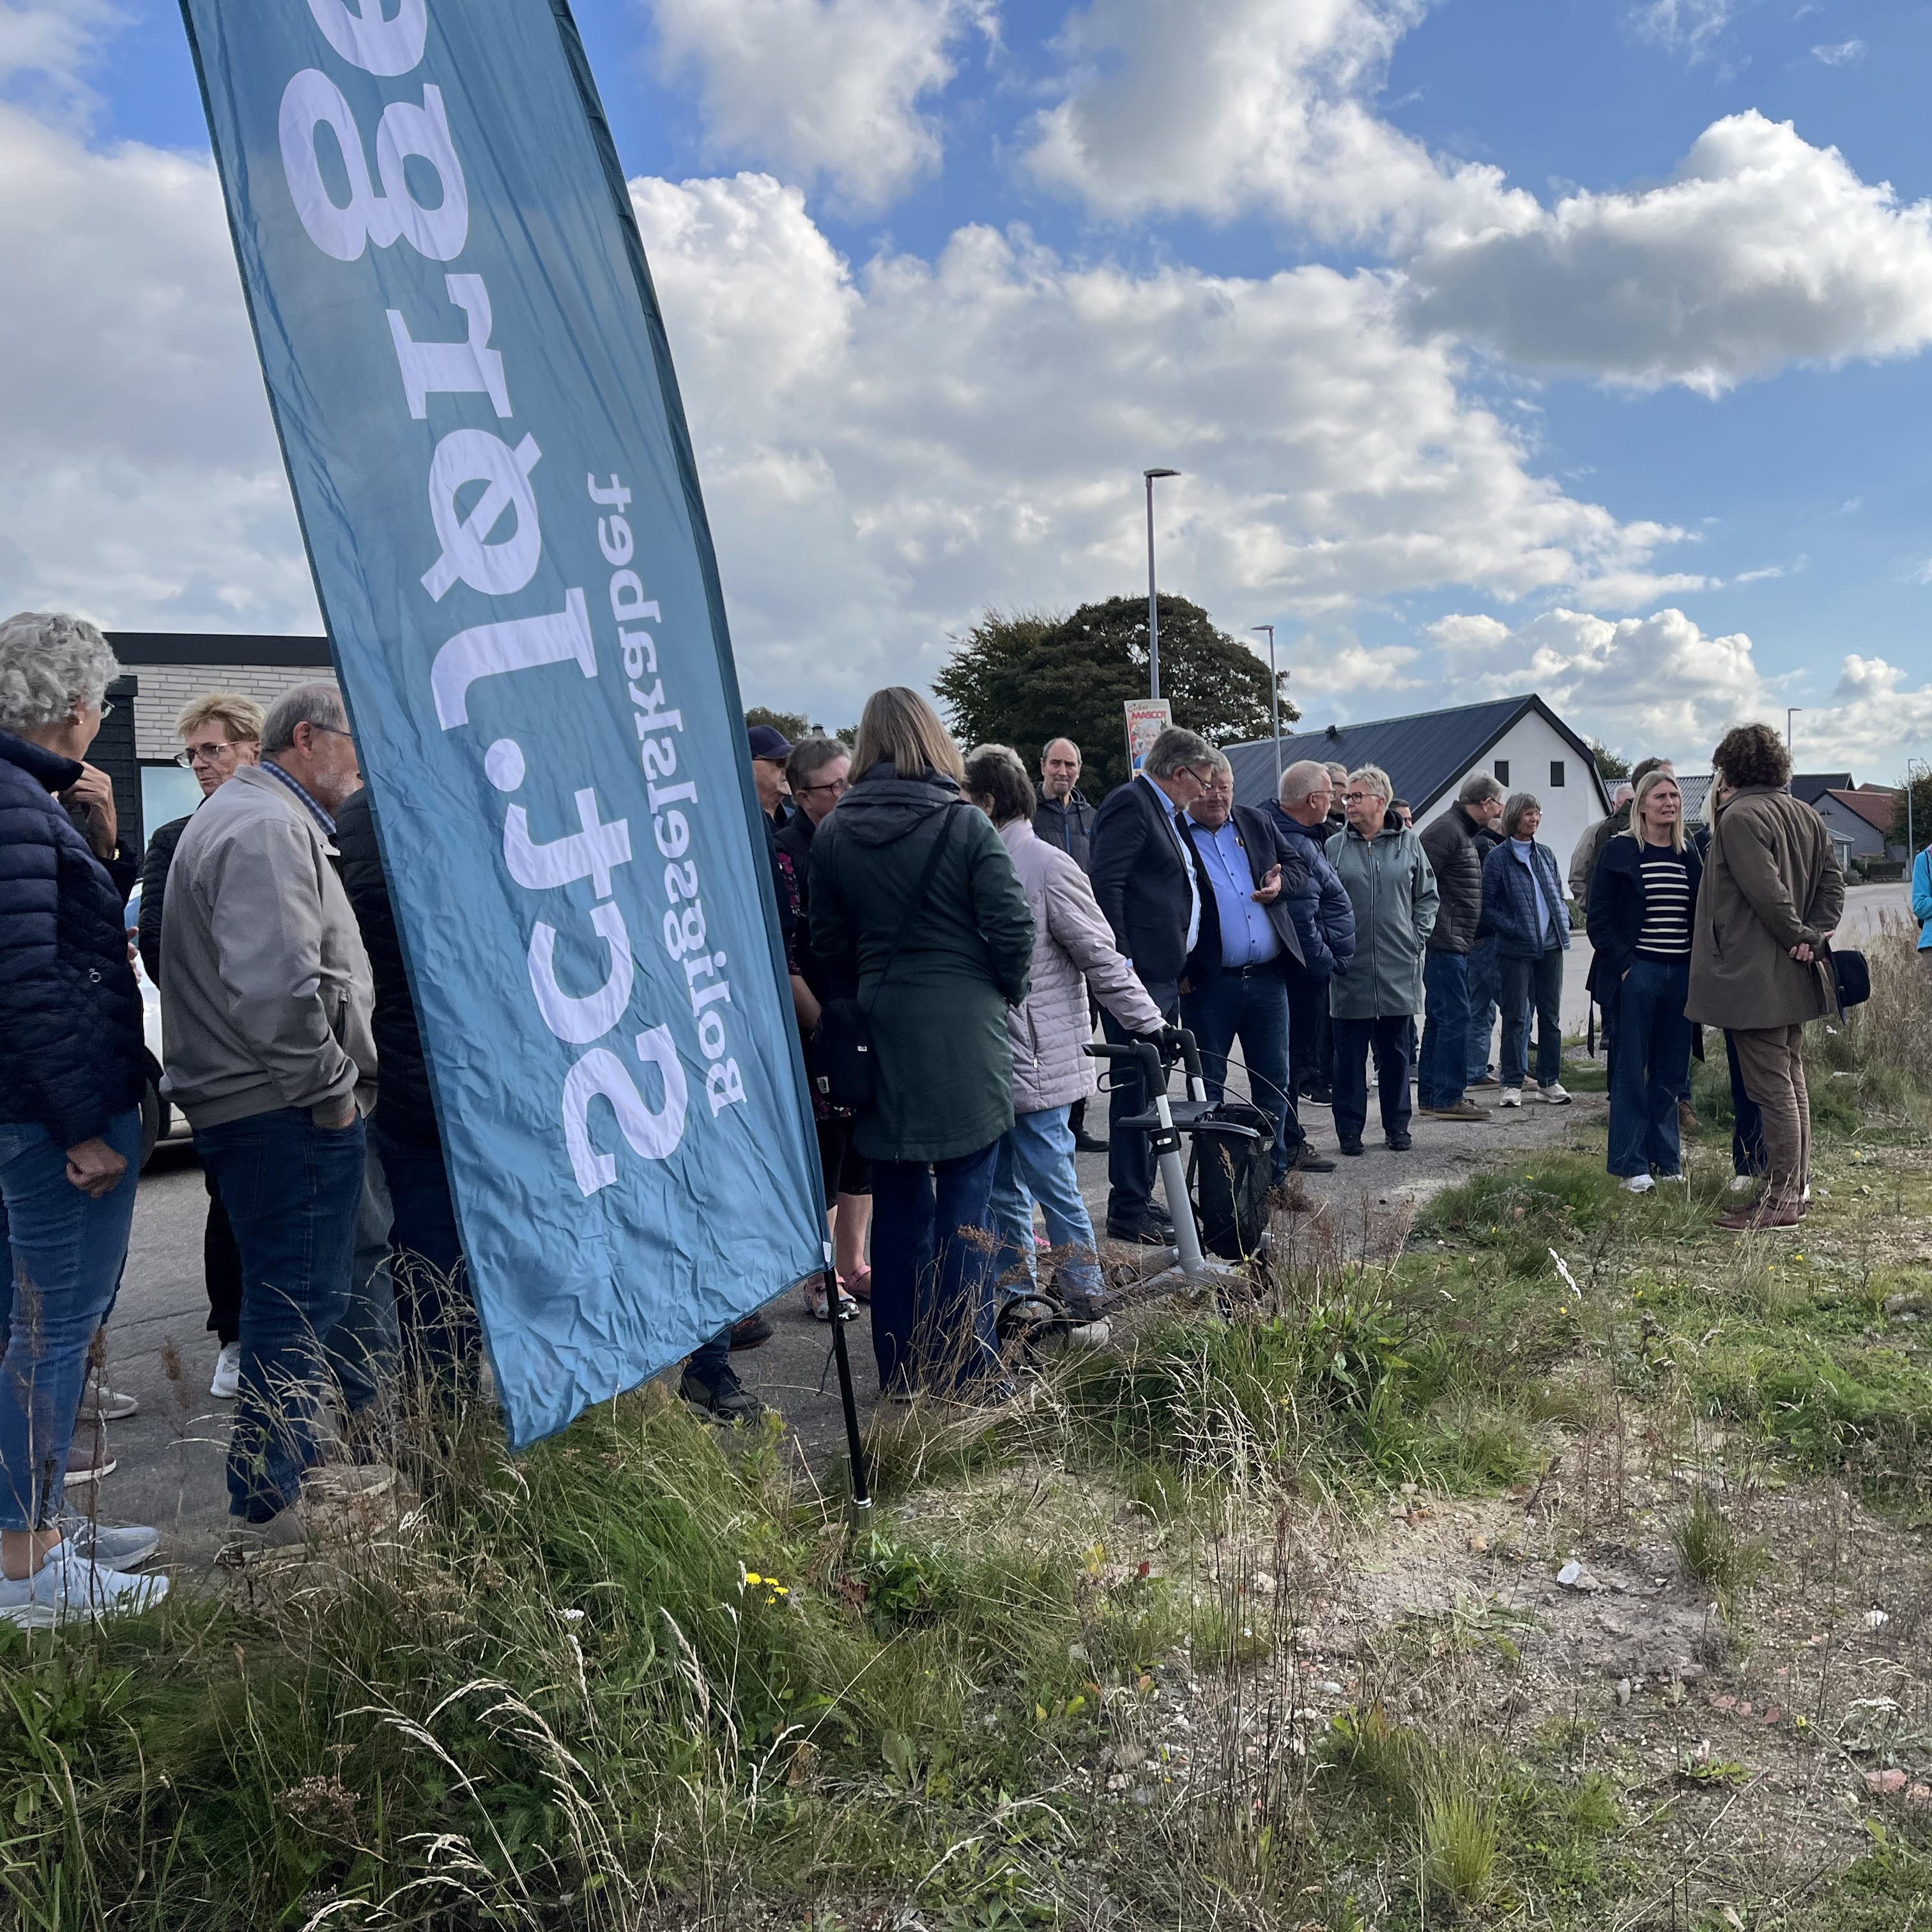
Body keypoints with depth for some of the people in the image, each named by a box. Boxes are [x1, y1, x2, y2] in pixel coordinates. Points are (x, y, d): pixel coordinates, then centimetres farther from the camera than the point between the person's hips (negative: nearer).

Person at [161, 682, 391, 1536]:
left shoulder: (244, 812, 20)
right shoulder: (269, 827, -17)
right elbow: (276, 985, -29)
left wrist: (328, 1077, 18)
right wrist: (330, 1086, -17)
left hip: (253, 1104, 11)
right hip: (286, 1112, -11)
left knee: (287, 1296, 20)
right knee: (299, 1302, -2)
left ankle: (294, 1465, 34)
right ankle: (275, 1503, 9)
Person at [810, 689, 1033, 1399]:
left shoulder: (832, 834, 2)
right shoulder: (965, 824, -7)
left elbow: (827, 941, 5)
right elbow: (1011, 928, -8)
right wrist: (1006, 992, 9)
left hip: (879, 1032, 3)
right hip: (965, 1033, -3)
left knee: (898, 1205, 12)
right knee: (964, 1203, 3)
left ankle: (903, 1375, 21)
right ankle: (969, 1374, 8)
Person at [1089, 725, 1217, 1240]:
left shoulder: (1164, 813, 21)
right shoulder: (1129, 803, -10)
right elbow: (1106, 884, -20)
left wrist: (1179, 969, 19)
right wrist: (1120, 961, -23)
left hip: (1164, 976, 10)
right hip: (1137, 975, -10)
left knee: (1150, 1091, 14)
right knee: (1135, 1090, -6)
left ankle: (1142, 1198, 23)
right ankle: (1127, 1210, 0)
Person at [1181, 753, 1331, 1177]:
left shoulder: (1258, 822, 13)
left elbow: (1299, 866, 18)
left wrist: (1282, 884, -6)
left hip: (1267, 976, 5)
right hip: (1207, 982, -5)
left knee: (1274, 1081, 11)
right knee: (1208, 1083, 5)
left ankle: (1274, 1171, 22)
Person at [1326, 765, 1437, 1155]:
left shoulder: (1409, 843, 6)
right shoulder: (1334, 847, 3)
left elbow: (1428, 896, 12)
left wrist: (1417, 937, 3)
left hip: (1399, 967, 1)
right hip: (1351, 968, -1)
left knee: (1396, 1050, 10)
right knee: (1350, 1052, 3)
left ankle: (1397, 1126, 21)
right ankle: (1349, 1129, 12)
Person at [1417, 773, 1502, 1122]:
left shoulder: (1462, 832, 18)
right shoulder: (1446, 831, -14)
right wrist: (1436, 927, -18)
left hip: (1452, 943, 11)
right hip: (1445, 942, -11)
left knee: (1441, 1018, 13)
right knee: (1455, 1017, -9)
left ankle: (1430, 1094, 19)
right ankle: (1447, 1098, -5)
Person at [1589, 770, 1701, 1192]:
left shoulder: (1689, 854, 12)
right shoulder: (1619, 851, -3)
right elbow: (1599, 919, -5)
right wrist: (1623, 965, -13)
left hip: (1682, 976, 5)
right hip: (1637, 973, -5)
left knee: (1671, 1071, 9)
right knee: (1632, 1071, 0)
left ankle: (1666, 1158, 20)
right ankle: (1631, 1164, 7)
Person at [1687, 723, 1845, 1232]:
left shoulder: (1739, 816, -14)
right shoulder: (1806, 816, 13)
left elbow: (1767, 892, -22)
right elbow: (1833, 880, 10)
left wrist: (1803, 936, -10)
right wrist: (1814, 935, 0)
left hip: (1755, 977, -9)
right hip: (1794, 978, 9)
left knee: (1772, 1087, -6)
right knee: (1791, 1080, 16)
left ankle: (1779, 1201, -1)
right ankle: (1796, 1187, 23)